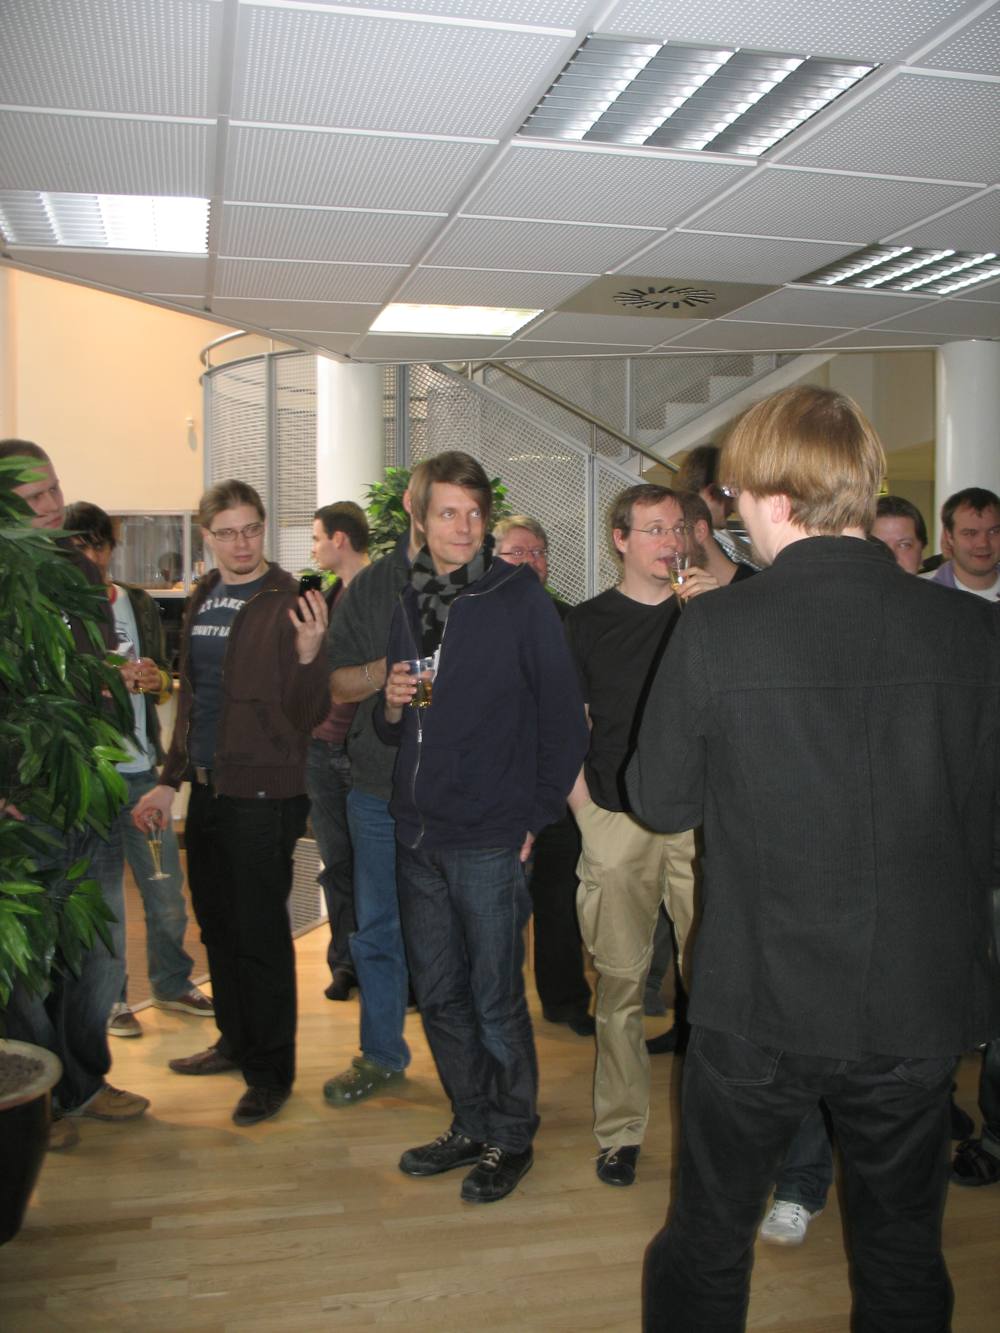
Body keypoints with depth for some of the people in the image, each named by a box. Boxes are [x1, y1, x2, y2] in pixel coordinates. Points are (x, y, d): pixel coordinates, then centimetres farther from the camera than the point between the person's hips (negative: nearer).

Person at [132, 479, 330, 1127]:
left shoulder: (288, 604, -11)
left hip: (264, 793, -7)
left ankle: (272, 1072, 14)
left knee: (260, 934, 0)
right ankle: (237, 1042, 36)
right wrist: (170, 780, 18)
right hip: (208, 788, 7)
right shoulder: (203, 600, 11)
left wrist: (310, 652, -33)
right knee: (218, 924, 18)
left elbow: (307, 714, -15)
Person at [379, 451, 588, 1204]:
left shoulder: (520, 598, -7)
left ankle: (512, 1137, 24)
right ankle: (473, 1126, 32)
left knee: (495, 999, 5)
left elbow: (565, 717, -8)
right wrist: (392, 705, -5)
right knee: (439, 995, 15)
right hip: (418, 833, 6)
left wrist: (538, 816, -9)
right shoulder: (408, 604, 10)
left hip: (489, 838, -6)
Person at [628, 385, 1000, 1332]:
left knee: (706, 1245, 19)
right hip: (919, 1005, 3)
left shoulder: (714, 629, -16)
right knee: (903, 1254, 23)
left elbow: (661, 802, -5)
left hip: (758, 1004, -2)